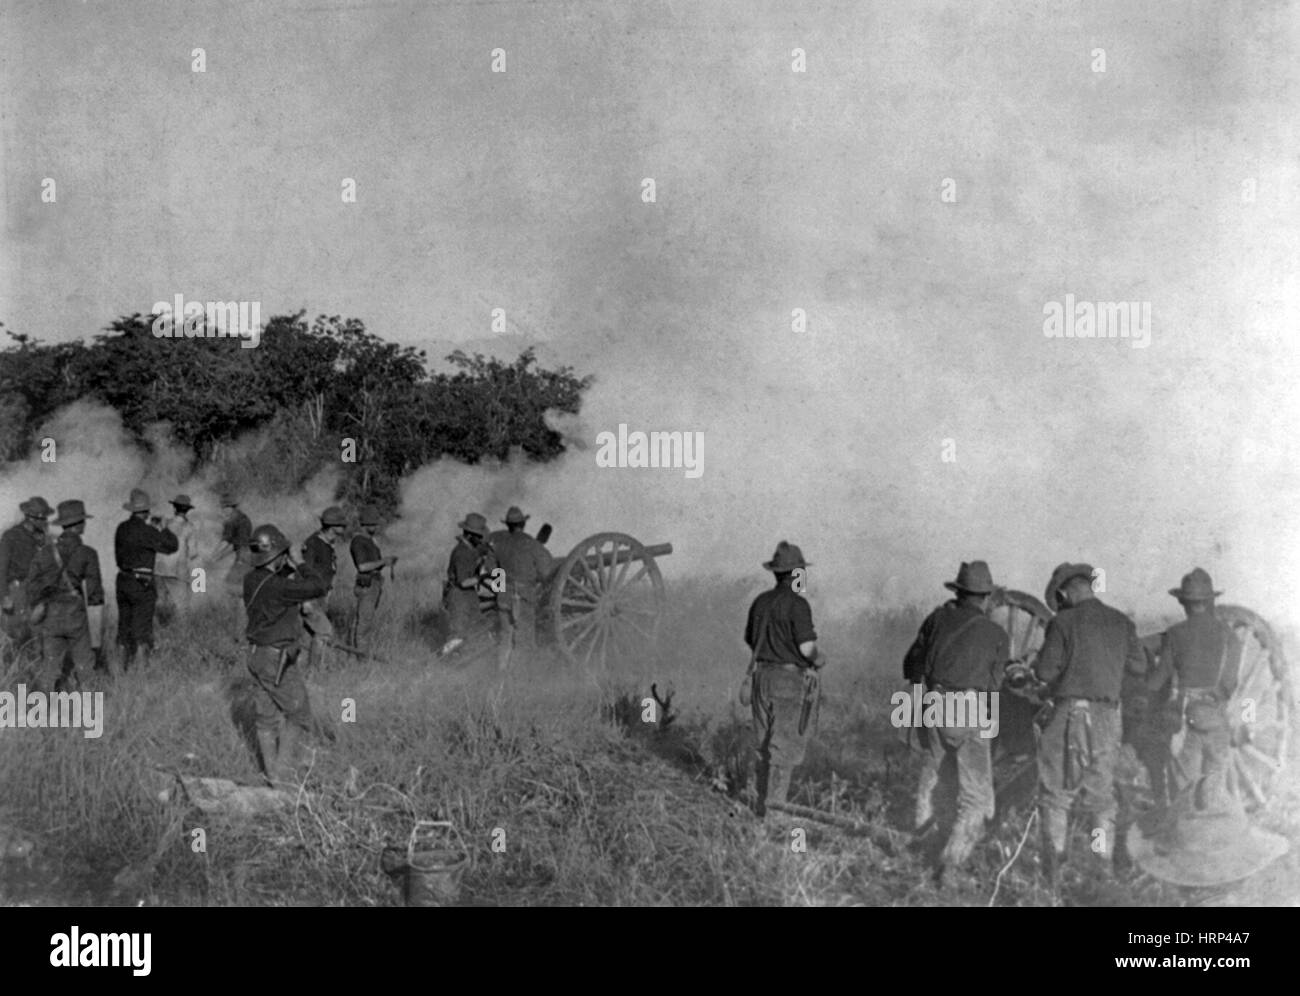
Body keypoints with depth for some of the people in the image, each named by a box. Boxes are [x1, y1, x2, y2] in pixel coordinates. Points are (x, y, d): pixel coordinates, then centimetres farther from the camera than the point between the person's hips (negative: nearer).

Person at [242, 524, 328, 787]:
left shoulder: (252, 579, 2)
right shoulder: (277, 586, -25)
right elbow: (319, 587, -21)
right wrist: (298, 566, -8)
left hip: (258, 655, 8)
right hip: (277, 661, -8)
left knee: (266, 719, 13)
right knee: (298, 715, 5)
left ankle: (271, 774, 20)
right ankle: (282, 775, 1)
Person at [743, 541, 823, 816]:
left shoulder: (760, 602, 7)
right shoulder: (797, 604, -14)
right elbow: (806, 647, -17)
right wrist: (817, 660, 4)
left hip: (762, 676, 7)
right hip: (791, 680, -7)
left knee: (764, 743, 14)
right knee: (785, 746, -3)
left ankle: (762, 799, 19)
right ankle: (772, 804, -6)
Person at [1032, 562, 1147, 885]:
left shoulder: (1063, 622, -8)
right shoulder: (1121, 622, 5)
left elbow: (1044, 672, -9)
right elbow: (1139, 666, 13)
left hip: (1070, 713, -4)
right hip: (1108, 716, 4)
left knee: (1055, 793, 5)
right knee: (1101, 794, 14)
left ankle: (1053, 867, 0)